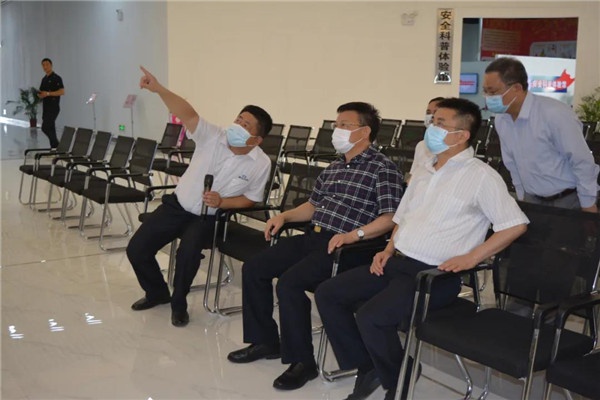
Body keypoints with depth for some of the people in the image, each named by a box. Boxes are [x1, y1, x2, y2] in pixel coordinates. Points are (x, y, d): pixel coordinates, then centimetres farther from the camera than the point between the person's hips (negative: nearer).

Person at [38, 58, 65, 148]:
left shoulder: (56, 78, -7)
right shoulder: (44, 79, 17)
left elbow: (62, 91, -16)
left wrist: (48, 93, -20)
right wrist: (40, 94, 0)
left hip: (53, 107, -8)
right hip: (45, 107, 8)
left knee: (45, 128, -16)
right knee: (50, 128, 8)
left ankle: (55, 145, -5)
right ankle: (55, 147, 12)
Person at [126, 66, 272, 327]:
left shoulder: (261, 164, -13)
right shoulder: (213, 136, -14)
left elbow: (251, 199, -2)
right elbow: (188, 115, -29)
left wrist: (221, 202, -19)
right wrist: (159, 89, -44)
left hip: (207, 217, -2)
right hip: (177, 205, 3)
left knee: (188, 251, -32)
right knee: (136, 249, -3)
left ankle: (179, 303, -5)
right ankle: (157, 292, 26)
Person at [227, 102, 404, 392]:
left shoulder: (383, 169, -7)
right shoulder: (334, 167, 19)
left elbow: (390, 218, -16)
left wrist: (354, 234, -27)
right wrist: (284, 216, 12)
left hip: (342, 246, -9)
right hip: (312, 237, 9)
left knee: (289, 283, -27)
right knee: (253, 269, 1)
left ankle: (302, 361, -11)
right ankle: (265, 341, 15)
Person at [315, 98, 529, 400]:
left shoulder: (480, 175, -7)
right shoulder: (424, 171, 17)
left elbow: (515, 224, -12)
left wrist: (471, 258, -17)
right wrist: (388, 250, 8)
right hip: (398, 262, 8)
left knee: (371, 317, -29)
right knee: (327, 294, -2)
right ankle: (367, 367, 10)